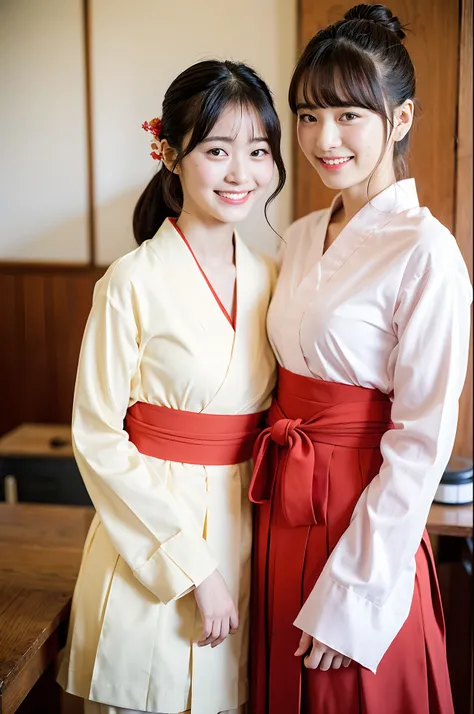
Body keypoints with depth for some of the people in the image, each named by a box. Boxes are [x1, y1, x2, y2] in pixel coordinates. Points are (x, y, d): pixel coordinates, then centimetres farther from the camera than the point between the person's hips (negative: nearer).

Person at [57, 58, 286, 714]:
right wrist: (193, 565, -14)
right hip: (152, 532, -4)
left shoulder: (268, 278, 2)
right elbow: (96, 437, -13)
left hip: (247, 529, 5)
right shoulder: (134, 282, -14)